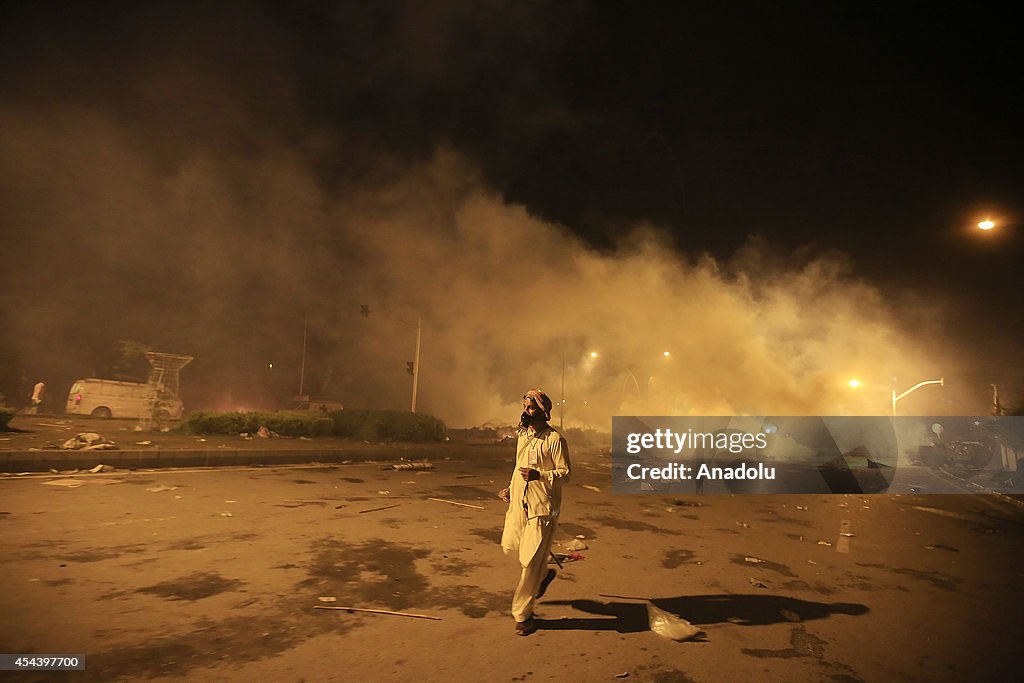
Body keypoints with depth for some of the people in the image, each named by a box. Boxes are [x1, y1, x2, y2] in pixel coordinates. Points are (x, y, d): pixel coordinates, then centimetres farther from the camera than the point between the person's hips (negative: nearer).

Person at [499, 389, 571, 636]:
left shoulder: (555, 439, -13)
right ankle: (544, 574, 39)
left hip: (542, 507, -7)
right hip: (519, 503, 7)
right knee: (509, 546, 13)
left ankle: (522, 615, 16)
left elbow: (565, 473, -13)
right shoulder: (522, 435, 10)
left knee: (530, 561, -3)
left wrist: (538, 475, -27)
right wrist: (511, 488, 13)